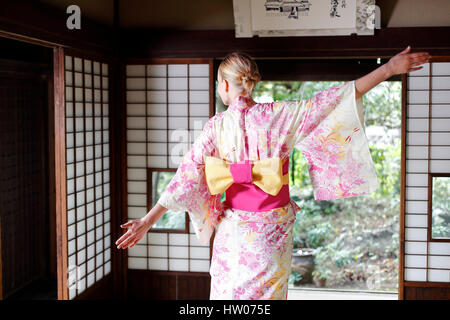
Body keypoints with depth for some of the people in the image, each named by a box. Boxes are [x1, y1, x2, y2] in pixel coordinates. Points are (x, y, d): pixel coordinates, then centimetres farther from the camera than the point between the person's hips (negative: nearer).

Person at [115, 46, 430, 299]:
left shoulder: (216, 126, -6)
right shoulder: (278, 115, -9)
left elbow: (186, 175, -9)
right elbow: (330, 101, -11)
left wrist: (148, 220, -6)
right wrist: (389, 68, -8)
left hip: (234, 232, 1)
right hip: (273, 230, 0)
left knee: (229, 294, 14)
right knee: (267, 294, 12)